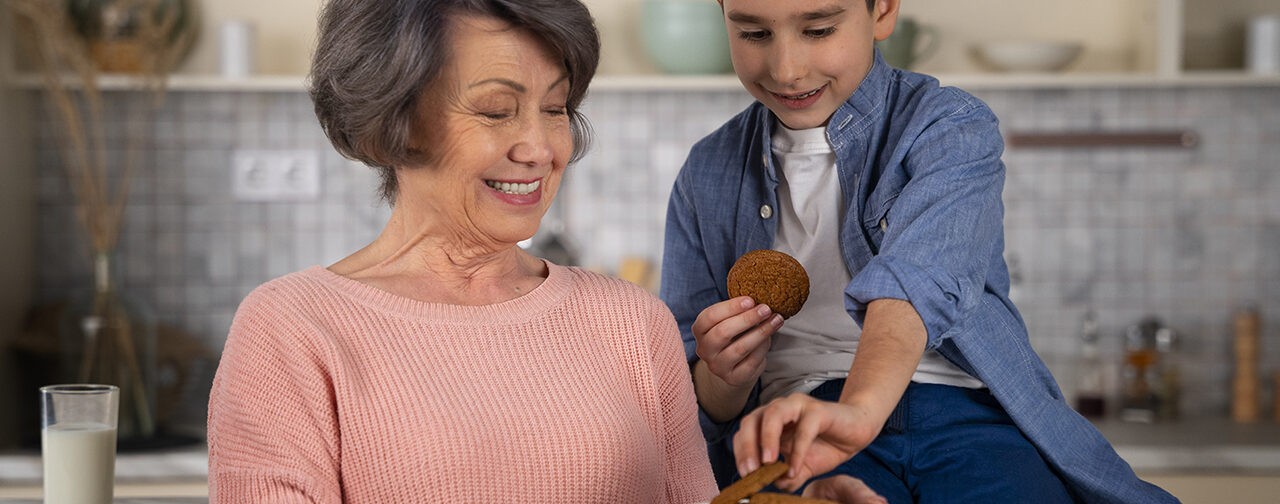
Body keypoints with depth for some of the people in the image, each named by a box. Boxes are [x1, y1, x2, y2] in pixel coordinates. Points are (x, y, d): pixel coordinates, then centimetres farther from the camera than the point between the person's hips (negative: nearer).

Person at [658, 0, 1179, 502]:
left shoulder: (950, 127, 3)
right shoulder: (707, 176, 14)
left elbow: (920, 278, -21)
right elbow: (702, 409, 16)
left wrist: (859, 408, -40)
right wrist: (723, 380, -9)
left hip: (966, 416, 0)